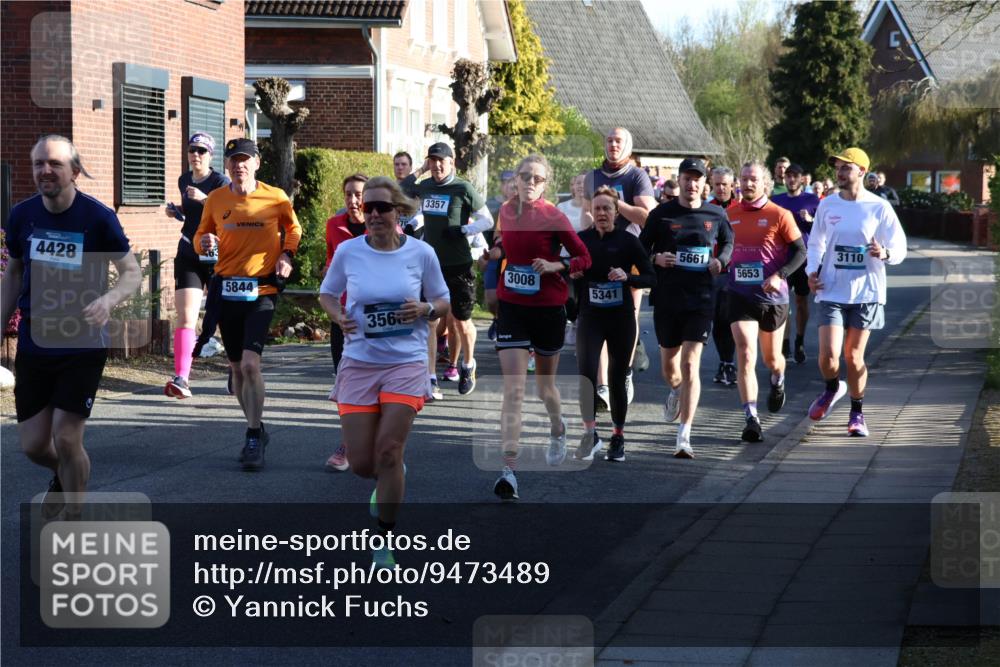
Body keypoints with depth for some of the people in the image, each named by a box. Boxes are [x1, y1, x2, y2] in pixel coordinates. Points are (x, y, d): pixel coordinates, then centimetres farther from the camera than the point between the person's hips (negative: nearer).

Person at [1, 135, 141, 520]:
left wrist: (109, 300, -27)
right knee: (33, 445, 4)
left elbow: (132, 272, -7)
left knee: (66, 440, -8)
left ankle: (73, 520, 12)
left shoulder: (98, 217, -12)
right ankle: (63, 477, 39)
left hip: (83, 346, -4)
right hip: (33, 344, 4)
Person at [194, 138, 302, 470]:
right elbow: (201, 234, 14)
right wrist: (203, 241, -9)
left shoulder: (275, 197, -3)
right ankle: (256, 430, 29)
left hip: (262, 290, -4)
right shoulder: (215, 199, 3)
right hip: (227, 289, 4)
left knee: (250, 363, -18)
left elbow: (293, 228, 15)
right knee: (236, 367, 11)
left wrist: (286, 255, -2)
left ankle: (254, 440, -7)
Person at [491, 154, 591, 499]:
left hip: (549, 309, -2)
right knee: (513, 390, -11)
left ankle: (558, 429, 52)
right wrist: (498, 248, 6)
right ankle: (509, 470, -18)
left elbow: (584, 257, -4)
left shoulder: (553, 217, -9)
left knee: (544, 386, 17)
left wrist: (555, 266, -19)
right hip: (511, 308, 2)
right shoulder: (506, 211, 2)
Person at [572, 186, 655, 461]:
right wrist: (572, 274, -7)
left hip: (621, 317, -1)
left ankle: (618, 438, 19)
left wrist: (627, 276, -22)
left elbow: (651, 278, -5)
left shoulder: (628, 240, -5)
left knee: (617, 378, 6)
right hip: (590, 317, 1)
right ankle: (590, 434, -7)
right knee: (586, 373, -15)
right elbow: (570, 272, 15)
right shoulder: (581, 240, 2)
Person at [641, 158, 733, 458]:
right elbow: (641, 248, 7)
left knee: (690, 365, -12)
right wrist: (656, 258, -14)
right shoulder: (661, 214, 0)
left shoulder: (716, 215, 2)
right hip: (666, 298, 1)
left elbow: (728, 242, 20)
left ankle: (684, 437, -12)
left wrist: (721, 260, -1)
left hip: (701, 299, -1)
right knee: (669, 363, 15)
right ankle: (676, 390, 54)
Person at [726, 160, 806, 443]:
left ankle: (778, 382, 52)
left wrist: (780, 275, -17)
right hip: (740, 295, 1)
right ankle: (751, 420, -17)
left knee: (771, 357, 16)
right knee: (745, 355, -15)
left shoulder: (779, 215, -5)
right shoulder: (729, 215, 4)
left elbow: (800, 251, -4)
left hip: (773, 296, -1)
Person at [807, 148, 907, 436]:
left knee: (854, 356, 5)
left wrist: (885, 254, -24)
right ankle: (832, 388, 23)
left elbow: (900, 248, -2)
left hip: (866, 291, -1)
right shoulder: (827, 205, 3)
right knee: (828, 354, -11)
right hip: (831, 291, 1)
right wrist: (812, 271, 0)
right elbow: (816, 244, 16)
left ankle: (857, 413, 23)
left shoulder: (879, 207, -4)